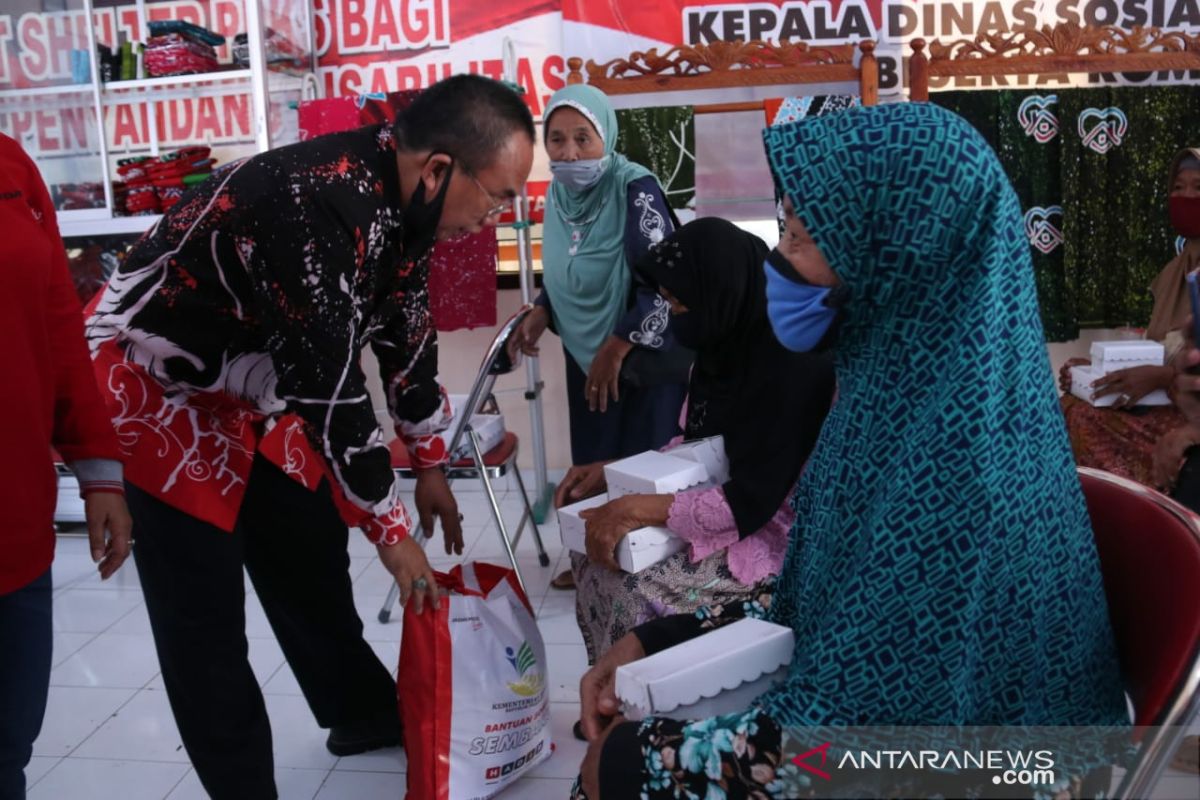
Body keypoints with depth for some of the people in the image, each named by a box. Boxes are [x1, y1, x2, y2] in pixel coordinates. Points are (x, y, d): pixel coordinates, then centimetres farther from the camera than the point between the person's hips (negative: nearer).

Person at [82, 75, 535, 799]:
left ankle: (366, 714, 35)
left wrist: (430, 465, 13)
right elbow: (331, 385, -31)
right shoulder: (321, 203, -35)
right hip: (157, 385, -8)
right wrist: (394, 532, -19)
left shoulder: (401, 196, -7)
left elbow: (407, 331, 6)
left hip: (253, 383, 8)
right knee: (204, 615, -4)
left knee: (312, 557, 17)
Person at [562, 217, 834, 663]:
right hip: (728, 501, 9)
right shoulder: (729, 343, 2)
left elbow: (751, 501, -27)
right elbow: (699, 443, 14)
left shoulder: (793, 363, -25)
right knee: (597, 553, 1)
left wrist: (640, 509, -26)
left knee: (642, 595, -22)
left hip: (775, 533, -9)